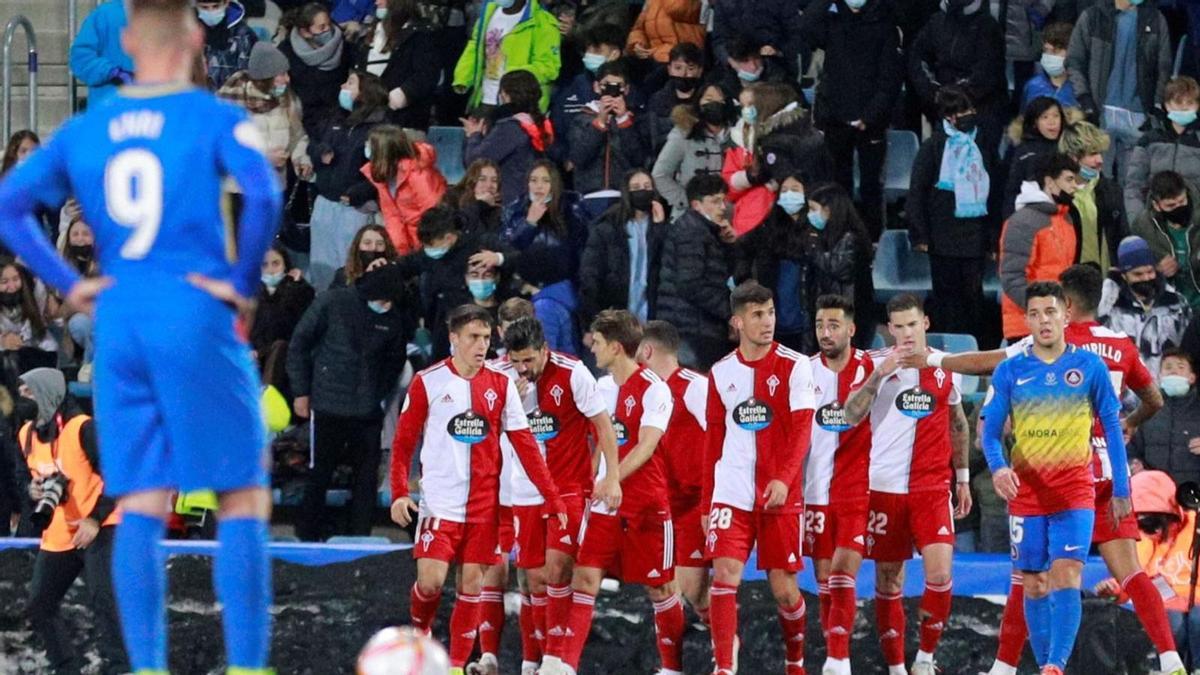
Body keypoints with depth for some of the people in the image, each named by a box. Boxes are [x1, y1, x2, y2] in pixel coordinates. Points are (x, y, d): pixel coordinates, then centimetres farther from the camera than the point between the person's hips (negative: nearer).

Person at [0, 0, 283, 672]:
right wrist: (243, 282, -9)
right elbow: (263, 195, -20)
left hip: (118, 324, 4)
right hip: (196, 318, -4)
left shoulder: (84, 130, 10)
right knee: (244, 500, 0)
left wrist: (69, 283, 8)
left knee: (140, 507, 7)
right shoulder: (216, 119, -4)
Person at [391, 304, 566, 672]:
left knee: (472, 582, 2)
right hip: (439, 501, -2)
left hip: (483, 503, 2)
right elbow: (403, 441, 1)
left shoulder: (501, 385, 3)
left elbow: (525, 445, 3)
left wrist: (552, 498, -2)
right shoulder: (428, 382, -2)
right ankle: (420, 635, 19)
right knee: (431, 580, -11)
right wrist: (399, 493, -10)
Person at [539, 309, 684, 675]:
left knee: (661, 587, 5)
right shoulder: (602, 387, 10)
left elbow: (646, 447, -20)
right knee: (584, 577, -6)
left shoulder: (653, 390, -12)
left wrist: (611, 480, -27)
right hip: (604, 507, 6)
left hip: (645, 507, -6)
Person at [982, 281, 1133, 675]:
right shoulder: (1010, 372, 4)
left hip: (1075, 493, -2)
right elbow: (990, 432, 1)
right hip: (1025, 493, 2)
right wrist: (997, 467, -21)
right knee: (1034, 586, 4)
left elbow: (1112, 429, 7)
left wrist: (1121, 490, 4)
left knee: (1066, 579, -16)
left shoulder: (1089, 367, 2)